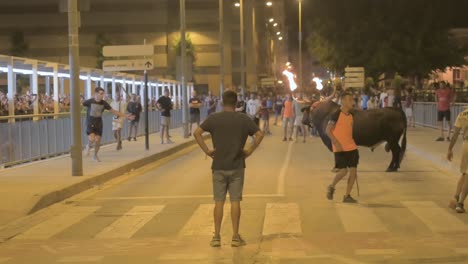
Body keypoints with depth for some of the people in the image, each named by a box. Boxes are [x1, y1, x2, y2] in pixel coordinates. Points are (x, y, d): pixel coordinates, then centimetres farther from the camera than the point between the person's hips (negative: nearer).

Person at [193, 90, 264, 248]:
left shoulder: (214, 119, -2)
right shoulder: (244, 119, -1)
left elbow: (197, 133, -12)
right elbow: (259, 134, -8)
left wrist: (207, 150, -6)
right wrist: (250, 151, -1)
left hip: (219, 166, 0)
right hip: (237, 166, 0)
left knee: (219, 202, 6)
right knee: (235, 201, 4)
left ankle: (216, 237, 6)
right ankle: (235, 237, 6)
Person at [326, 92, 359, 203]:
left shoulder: (350, 116, 11)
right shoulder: (337, 115, -11)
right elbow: (328, 130, -12)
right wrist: (336, 143, -20)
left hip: (351, 147, 7)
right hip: (340, 148, -7)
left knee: (353, 171, 0)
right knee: (343, 171, -10)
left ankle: (347, 196, 8)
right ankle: (331, 187, 18)